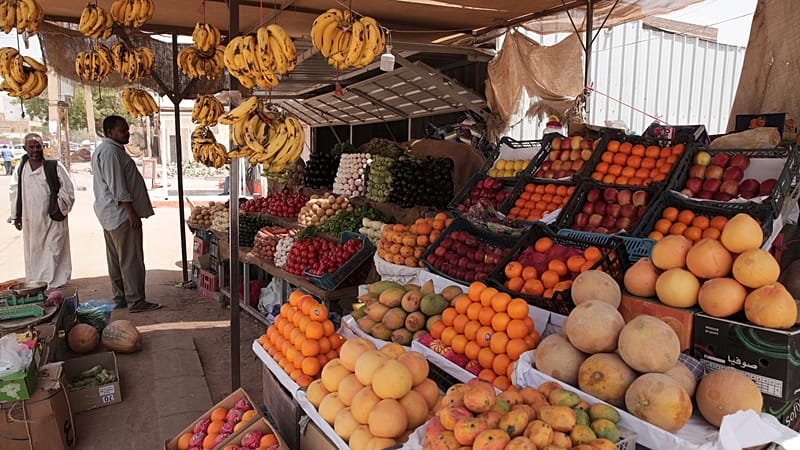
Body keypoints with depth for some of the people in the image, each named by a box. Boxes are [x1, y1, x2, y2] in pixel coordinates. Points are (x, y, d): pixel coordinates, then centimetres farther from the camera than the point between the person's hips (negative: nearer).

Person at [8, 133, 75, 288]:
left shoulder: (55, 166, -5)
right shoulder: (20, 168, 6)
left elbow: (68, 189, 0)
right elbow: (14, 191, 13)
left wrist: (61, 207, -6)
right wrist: (16, 216, 13)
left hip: (53, 219, -4)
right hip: (30, 221, 4)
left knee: (54, 252, -1)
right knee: (33, 254, 12)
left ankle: (55, 285, 6)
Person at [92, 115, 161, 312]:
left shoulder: (103, 149, 20)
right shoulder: (110, 151, -15)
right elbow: (117, 186, -22)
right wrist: (131, 211, -22)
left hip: (109, 214, 11)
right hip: (120, 213, -11)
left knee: (116, 259, 14)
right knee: (131, 259, -7)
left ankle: (119, 298, 21)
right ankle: (135, 301, -3)